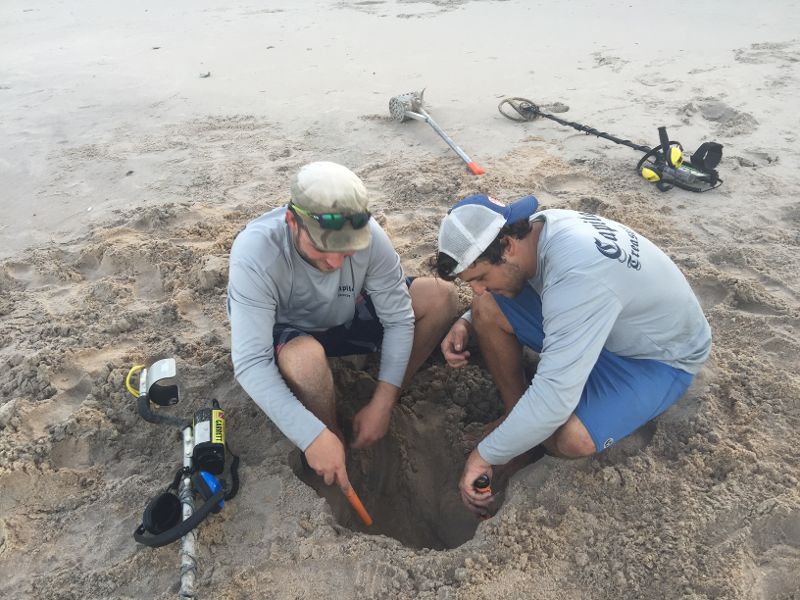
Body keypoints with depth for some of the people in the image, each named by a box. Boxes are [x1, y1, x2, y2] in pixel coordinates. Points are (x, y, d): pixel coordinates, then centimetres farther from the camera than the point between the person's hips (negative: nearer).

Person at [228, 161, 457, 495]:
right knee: (305, 357, -40)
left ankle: (385, 404, 0)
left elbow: (398, 319, -18)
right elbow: (250, 363, -38)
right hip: (286, 334, -3)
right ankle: (333, 454, -10)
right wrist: (313, 436, -44)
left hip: (346, 317, 4)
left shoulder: (367, 235, -27)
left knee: (440, 296, -13)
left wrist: (382, 403, -23)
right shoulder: (254, 252, -36)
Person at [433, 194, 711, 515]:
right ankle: (516, 417, 5)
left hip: (662, 356, -7)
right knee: (487, 308, -11)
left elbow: (554, 399, -41)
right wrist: (467, 322, -12)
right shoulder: (535, 228, -14)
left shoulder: (576, 276, -40)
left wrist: (485, 455, -29)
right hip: (604, 320, 7)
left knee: (570, 439, -33)